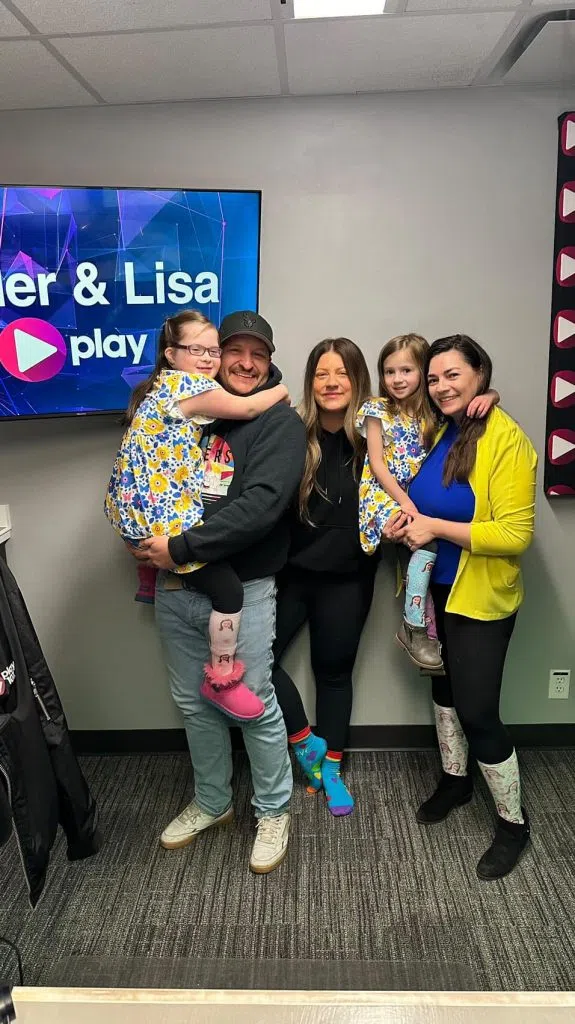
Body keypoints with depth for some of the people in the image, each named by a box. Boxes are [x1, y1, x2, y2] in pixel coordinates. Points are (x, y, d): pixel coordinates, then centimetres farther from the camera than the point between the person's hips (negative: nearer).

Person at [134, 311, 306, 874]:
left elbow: (261, 504, -21)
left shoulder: (281, 422, -8)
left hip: (242, 590, -5)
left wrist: (181, 547, -22)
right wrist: (149, 542, -2)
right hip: (175, 587, 5)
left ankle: (273, 812, 31)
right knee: (193, 702, 17)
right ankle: (211, 802, 40)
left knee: (254, 704, 6)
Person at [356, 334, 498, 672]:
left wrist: (488, 397, -15)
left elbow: (490, 394, 10)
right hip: (384, 497, -4)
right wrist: (403, 501, -17)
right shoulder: (377, 409, -1)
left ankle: (414, 628, 0)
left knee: (416, 551, -18)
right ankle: (417, 628, -14)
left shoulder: (431, 408, 8)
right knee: (427, 541, -25)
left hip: (418, 497, 4)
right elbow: (376, 462, -7)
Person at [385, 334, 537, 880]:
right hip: (436, 589, 7)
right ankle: (455, 779, 43)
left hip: (481, 600, -7)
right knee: (444, 685, 20)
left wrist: (436, 527, -23)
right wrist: (407, 520, -3)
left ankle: (513, 821, 21)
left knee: (476, 711, -2)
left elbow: (515, 534, -23)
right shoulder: (439, 431, 4)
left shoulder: (506, 439, -18)